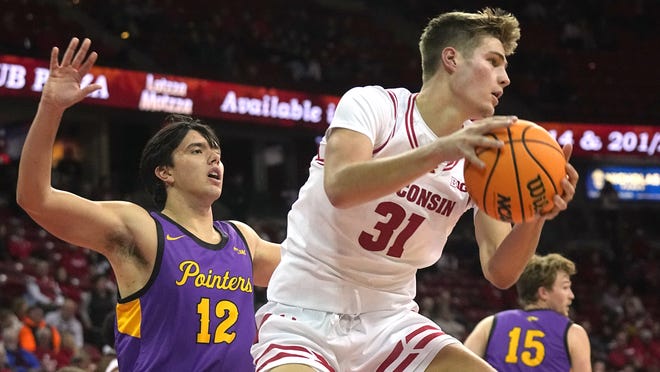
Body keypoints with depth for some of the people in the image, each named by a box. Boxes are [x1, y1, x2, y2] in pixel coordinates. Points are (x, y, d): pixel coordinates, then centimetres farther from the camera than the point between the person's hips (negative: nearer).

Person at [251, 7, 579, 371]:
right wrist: (439, 150, -40)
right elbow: (339, 187, -30)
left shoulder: (482, 156, 3)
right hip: (306, 313, -6)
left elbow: (499, 272, -2)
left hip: (390, 320, 6)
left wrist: (535, 217, -22)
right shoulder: (372, 104, -10)